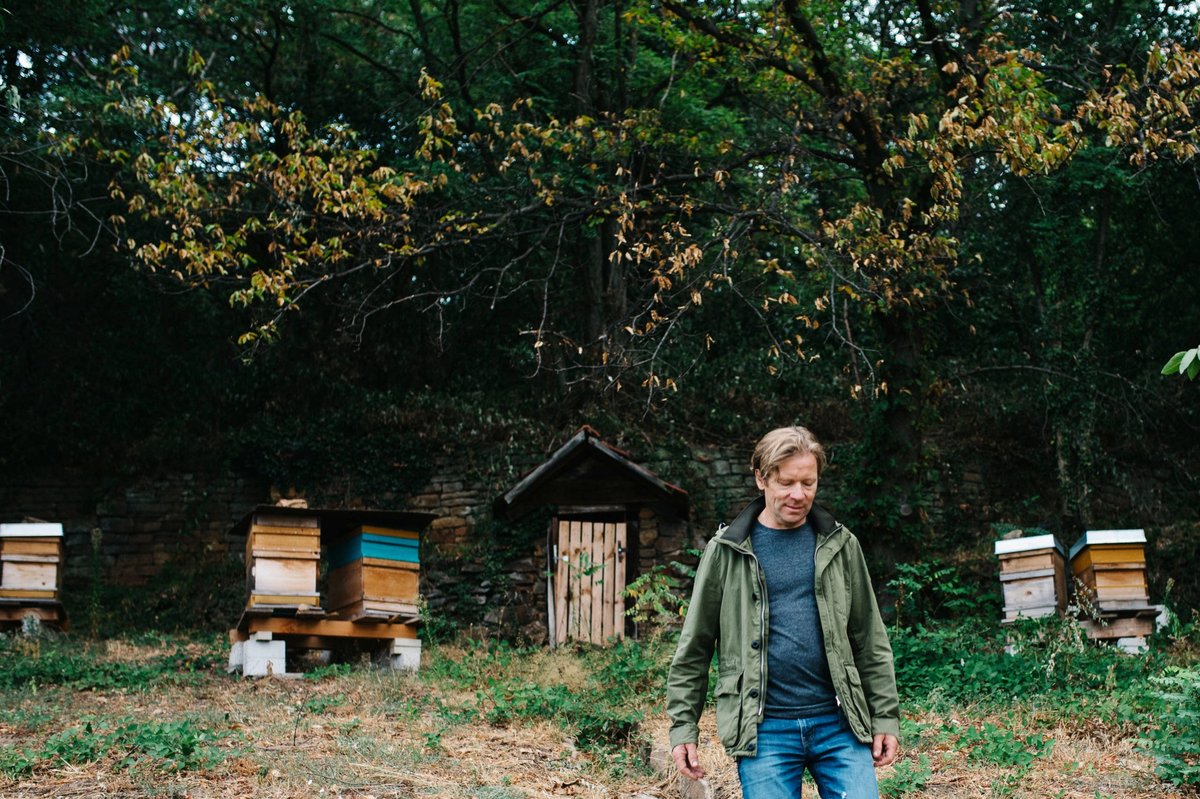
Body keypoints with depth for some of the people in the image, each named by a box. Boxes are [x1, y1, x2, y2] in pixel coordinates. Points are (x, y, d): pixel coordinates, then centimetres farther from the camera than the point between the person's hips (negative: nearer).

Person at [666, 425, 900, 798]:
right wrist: (683, 725, 1)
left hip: (838, 724, 2)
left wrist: (885, 717, 6)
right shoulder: (726, 551, 2)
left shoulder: (840, 544, 8)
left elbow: (870, 641, 11)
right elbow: (694, 648, 4)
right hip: (764, 730, -1)